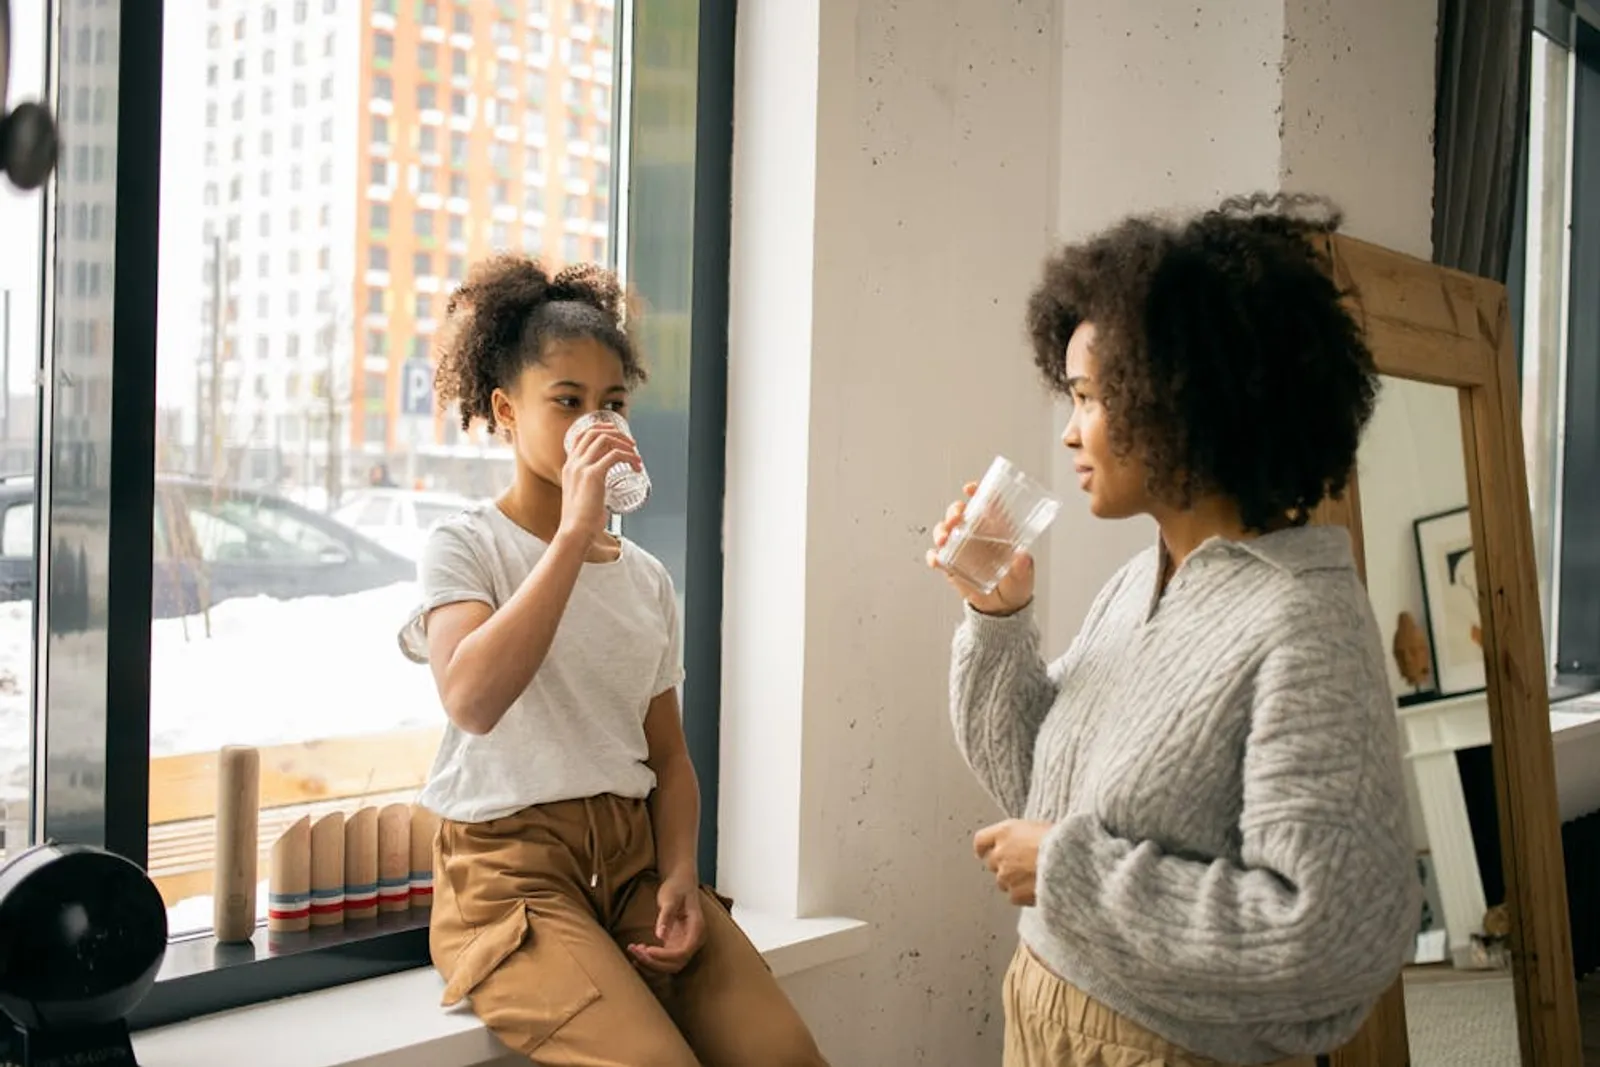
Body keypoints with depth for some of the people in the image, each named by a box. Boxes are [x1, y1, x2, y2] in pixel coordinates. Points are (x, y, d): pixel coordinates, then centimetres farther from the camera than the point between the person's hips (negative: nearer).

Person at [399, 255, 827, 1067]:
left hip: (635, 855, 5)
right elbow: (472, 701, -24)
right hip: (510, 866, -5)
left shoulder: (647, 579, 13)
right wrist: (573, 535, -23)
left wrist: (679, 874, -5)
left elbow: (668, 755, 14)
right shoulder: (464, 546, -3)